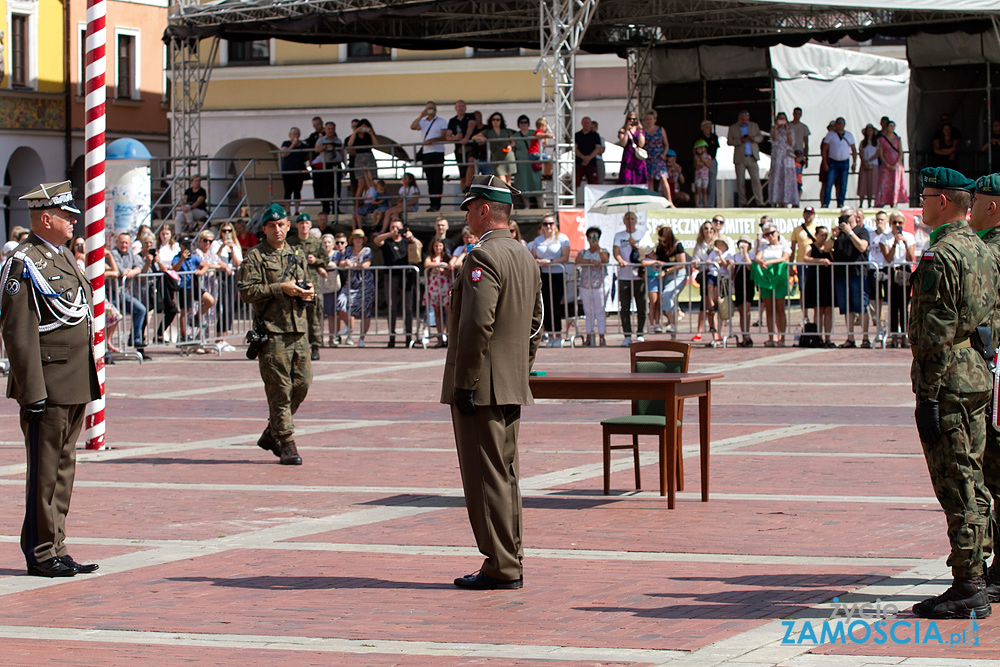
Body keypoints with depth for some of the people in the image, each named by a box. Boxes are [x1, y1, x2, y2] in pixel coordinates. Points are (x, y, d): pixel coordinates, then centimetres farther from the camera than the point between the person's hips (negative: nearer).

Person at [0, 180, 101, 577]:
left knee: (63, 468, 12)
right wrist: (33, 391, -20)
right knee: (45, 471, -3)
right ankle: (41, 554, 3)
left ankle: (54, 549, 18)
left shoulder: (62, 258, 17)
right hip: (48, 385, -9)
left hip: (74, 386, 9)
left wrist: (89, 382, 21)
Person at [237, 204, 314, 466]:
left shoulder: (296, 255, 18)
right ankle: (286, 444, -2)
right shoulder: (255, 257, -2)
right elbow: (245, 291, -11)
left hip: (299, 331, 6)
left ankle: (271, 435, 21)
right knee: (279, 390, -6)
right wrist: (280, 288, -16)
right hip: (272, 332, -6)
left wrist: (307, 293, 5)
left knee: (301, 384, 5)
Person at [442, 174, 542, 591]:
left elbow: (477, 325, -23)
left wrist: (465, 384, -19)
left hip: (480, 388, -9)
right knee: (505, 474, 13)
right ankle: (509, 563, 17)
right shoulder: (525, 258, 14)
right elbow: (534, 325, 19)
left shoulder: (483, 257, -16)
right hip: (513, 389, 10)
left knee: (487, 476, -5)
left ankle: (501, 567, -4)